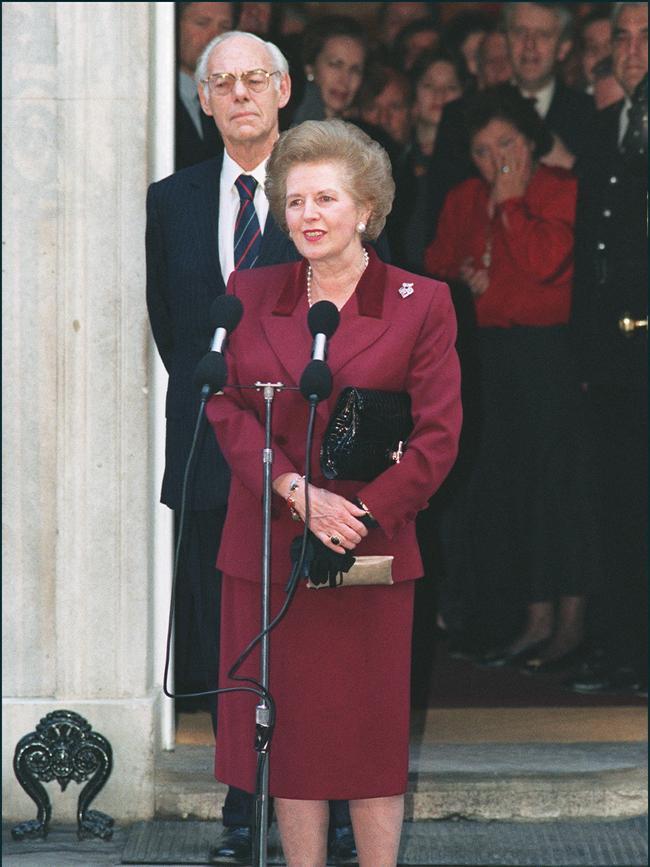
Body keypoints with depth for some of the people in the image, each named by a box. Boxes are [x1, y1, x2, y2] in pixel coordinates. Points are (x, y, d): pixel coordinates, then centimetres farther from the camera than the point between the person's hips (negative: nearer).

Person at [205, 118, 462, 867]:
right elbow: (225, 406, 1)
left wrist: (360, 516, -14)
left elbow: (437, 435, -4)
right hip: (268, 549, 2)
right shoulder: (249, 295, 7)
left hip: (370, 549, -2)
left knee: (372, 732, 3)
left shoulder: (421, 304, -1)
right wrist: (299, 493, -13)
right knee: (288, 729, 5)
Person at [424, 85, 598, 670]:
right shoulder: (466, 199, 12)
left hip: (549, 351, -6)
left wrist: (510, 201, -14)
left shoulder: (561, 192, -7)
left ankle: (570, 621, -1)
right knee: (505, 484, 5)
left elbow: (545, 260, -20)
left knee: (555, 481, -7)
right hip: (492, 352, 6)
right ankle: (536, 619, 11)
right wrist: (464, 273, 0)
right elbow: (440, 257, 20)